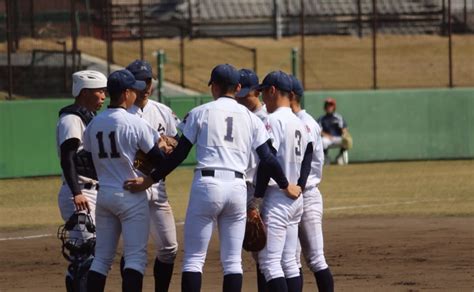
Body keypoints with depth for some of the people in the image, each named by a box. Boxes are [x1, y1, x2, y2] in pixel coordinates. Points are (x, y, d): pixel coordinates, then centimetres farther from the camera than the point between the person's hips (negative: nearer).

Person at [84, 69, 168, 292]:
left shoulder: (94, 124, 5)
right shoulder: (135, 123, -12)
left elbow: (88, 160, 9)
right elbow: (158, 159, -8)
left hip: (104, 195, 6)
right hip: (131, 196, -6)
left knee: (102, 257, 11)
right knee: (135, 256, -4)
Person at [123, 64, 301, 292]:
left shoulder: (200, 113, 3)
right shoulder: (250, 118, 10)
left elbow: (179, 154, 1)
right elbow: (267, 158, 6)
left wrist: (150, 180, 8)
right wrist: (286, 186, 21)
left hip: (207, 186, -3)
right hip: (237, 187, 3)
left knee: (194, 257, 1)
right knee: (233, 260, 9)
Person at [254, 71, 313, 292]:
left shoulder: (274, 120, -12)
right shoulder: (300, 124, 14)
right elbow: (308, 156, 13)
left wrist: (257, 198, -14)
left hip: (277, 198, -9)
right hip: (296, 198, 9)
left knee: (269, 261, -9)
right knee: (289, 261, 12)